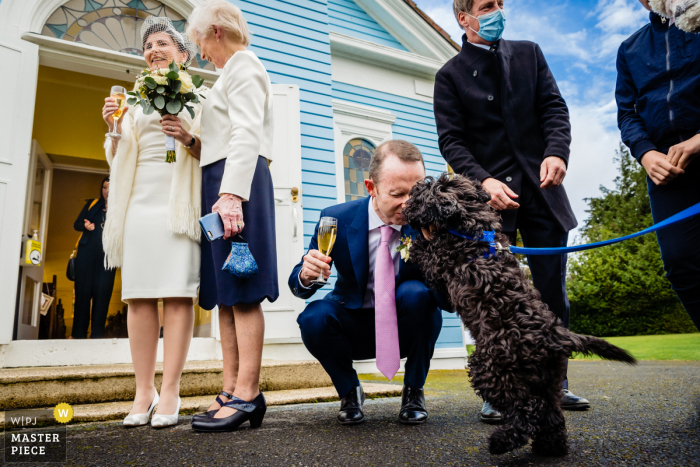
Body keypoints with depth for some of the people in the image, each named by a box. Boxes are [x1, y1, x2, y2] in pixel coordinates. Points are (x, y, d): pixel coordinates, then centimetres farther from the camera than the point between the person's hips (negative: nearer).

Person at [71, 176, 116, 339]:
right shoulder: (92, 204, 16)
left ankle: (96, 335, -1)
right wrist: (85, 226, -8)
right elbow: (77, 224, 14)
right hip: (86, 253, 2)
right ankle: (78, 333, 8)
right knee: (83, 291, 1)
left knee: (102, 293, -4)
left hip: (107, 255, -2)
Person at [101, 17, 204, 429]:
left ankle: (170, 392, -6)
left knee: (177, 294, -9)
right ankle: (144, 391, 4)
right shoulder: (136, 100, 23)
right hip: (139, 201, 4)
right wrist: (114, 128, 4)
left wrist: (188, 139, -13)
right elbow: (116, 158, 21)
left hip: (179, 204, -4)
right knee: (139, 295, -1)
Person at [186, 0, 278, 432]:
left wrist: (231, 193, -25)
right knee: (226, 293, 4)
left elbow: (247, 134, -16)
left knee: (242, 290, -13)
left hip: (237, 181, -10)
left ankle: (248, 395, -10)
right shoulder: (233, 70, 29)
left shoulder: (244, 67, -1)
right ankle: (231, 390, 8)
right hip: (222, 183, 10)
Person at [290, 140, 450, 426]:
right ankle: (349, 391, 4)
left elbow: (450, 300, -19)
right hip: (354, 325, 1)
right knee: (313, 318, -29)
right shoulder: (337, 219, -14)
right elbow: (299, 285, -7)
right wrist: (306, 275, -32)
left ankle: (413, 391, -4)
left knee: (416, 292, -31)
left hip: (408, 328, 0)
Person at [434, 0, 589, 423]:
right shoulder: (450, 75, 6)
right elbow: (451, 140, -3)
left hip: (541, 187, 3)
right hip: (490, 195, -3)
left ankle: (555, 383, 19)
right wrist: (484, 181, -19)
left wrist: (556, 151, -13)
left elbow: (554, 107, 8)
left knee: (553, 291, 5)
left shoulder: (529, 54, 17)